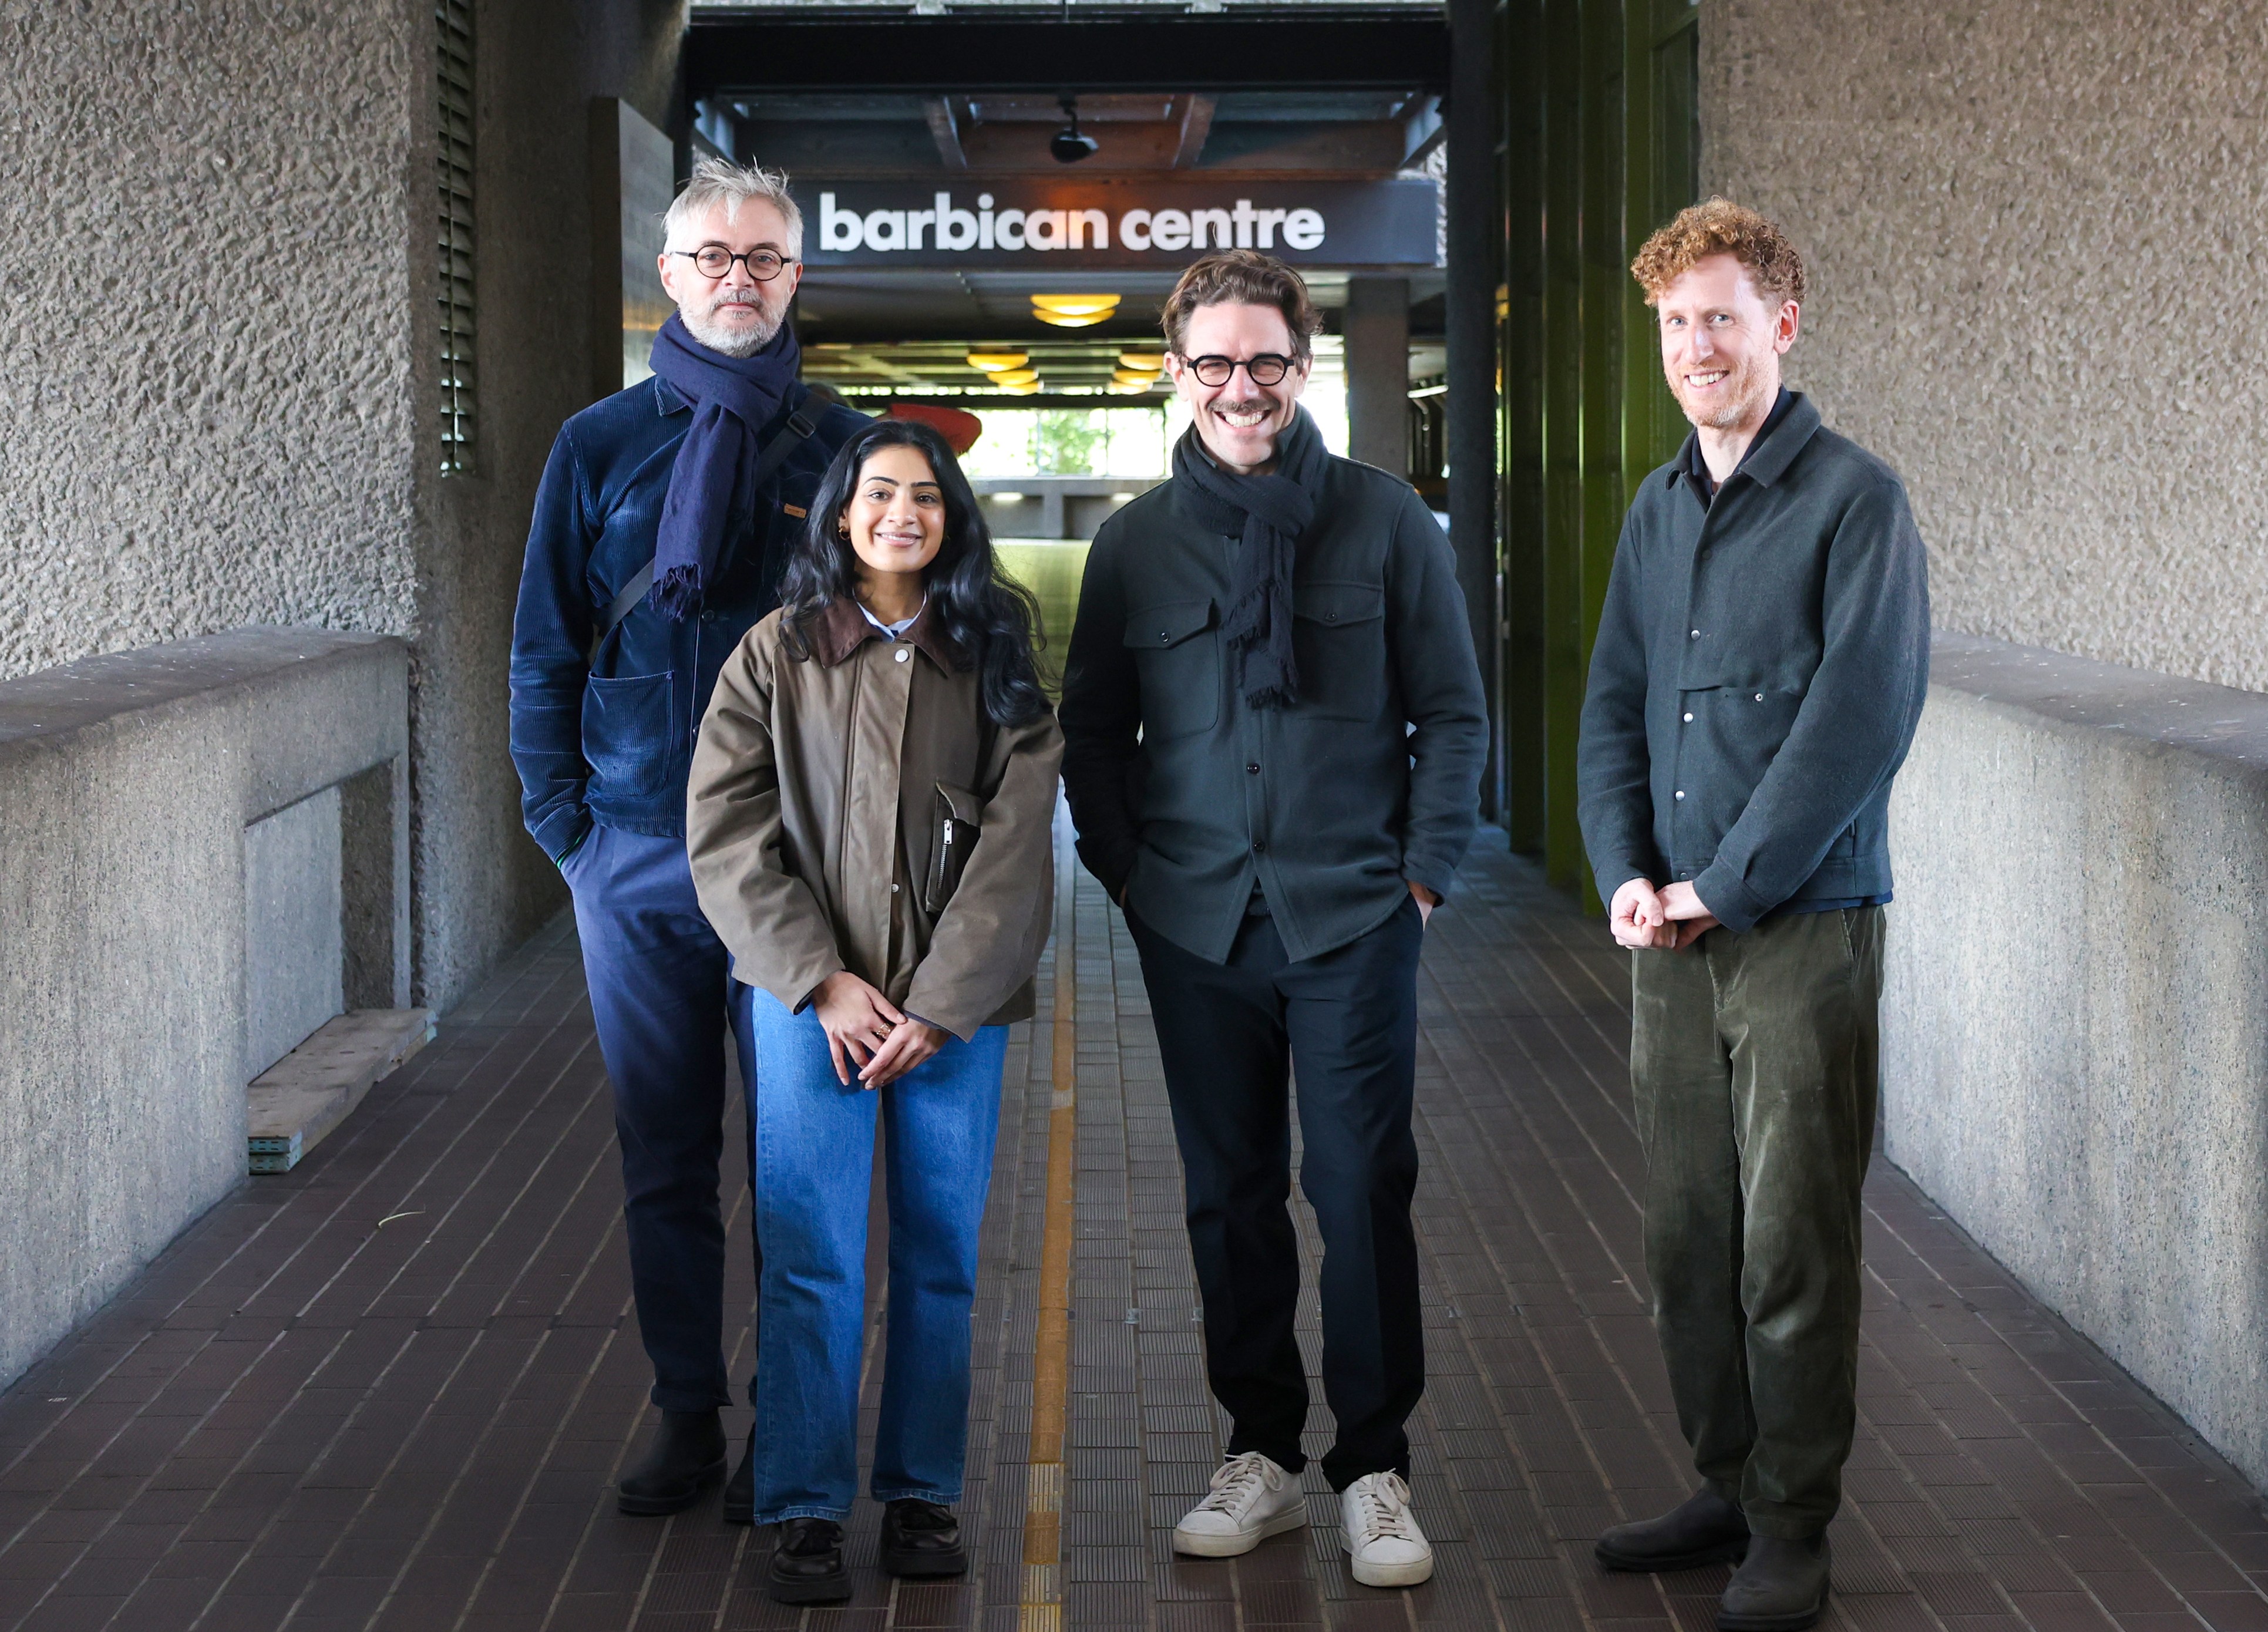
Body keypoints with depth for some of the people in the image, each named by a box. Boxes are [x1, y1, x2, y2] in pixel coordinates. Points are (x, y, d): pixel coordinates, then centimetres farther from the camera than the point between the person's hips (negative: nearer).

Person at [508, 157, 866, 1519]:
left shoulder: (844, 451, 5)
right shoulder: (600, 446, 7)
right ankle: (688, 1420, 18)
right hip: (637, 858, 1)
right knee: (665, 1159, 8)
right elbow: (546, 650, 10)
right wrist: (566, 821, 1)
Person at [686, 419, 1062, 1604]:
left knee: (941, 1259, 6)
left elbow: (1016, 838, -1)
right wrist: (823, 982, -10)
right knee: (811, 1260, -3)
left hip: (958, 1004, 1)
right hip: (811, 1002, -1)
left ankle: (923, 1494, 19)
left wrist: (940, 1005, -9)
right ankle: (806, 1511, 4)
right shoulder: (776, 655, 3)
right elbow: (726, 837, -1)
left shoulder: (996, 651, 4)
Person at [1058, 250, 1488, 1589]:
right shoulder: (1135, 542, 8)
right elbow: (1093, 729, 16)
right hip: (1198, 925, 3)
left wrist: (1427, 871, -1)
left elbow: (1453, 711, 5)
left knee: (1363, 1190, -3)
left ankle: (1376, 1467, 9)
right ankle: (1263, 1453, 20)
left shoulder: (1384, 519, 2)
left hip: (1354, 918, -2)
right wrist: (1127, 869, 6)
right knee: (1230, 1197, 8)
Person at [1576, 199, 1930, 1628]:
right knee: (1689, 1233, 12)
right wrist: (1625, 875, -2)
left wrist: (1720, 888, -14)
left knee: (1795, 1247, 0)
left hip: (1802, 926, -6)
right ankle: (1731, 1486, 26)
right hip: (1670, 935, 6)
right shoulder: (1660, 509, 12)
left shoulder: (1852, 501, -9)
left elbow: (1858, 722, -15)